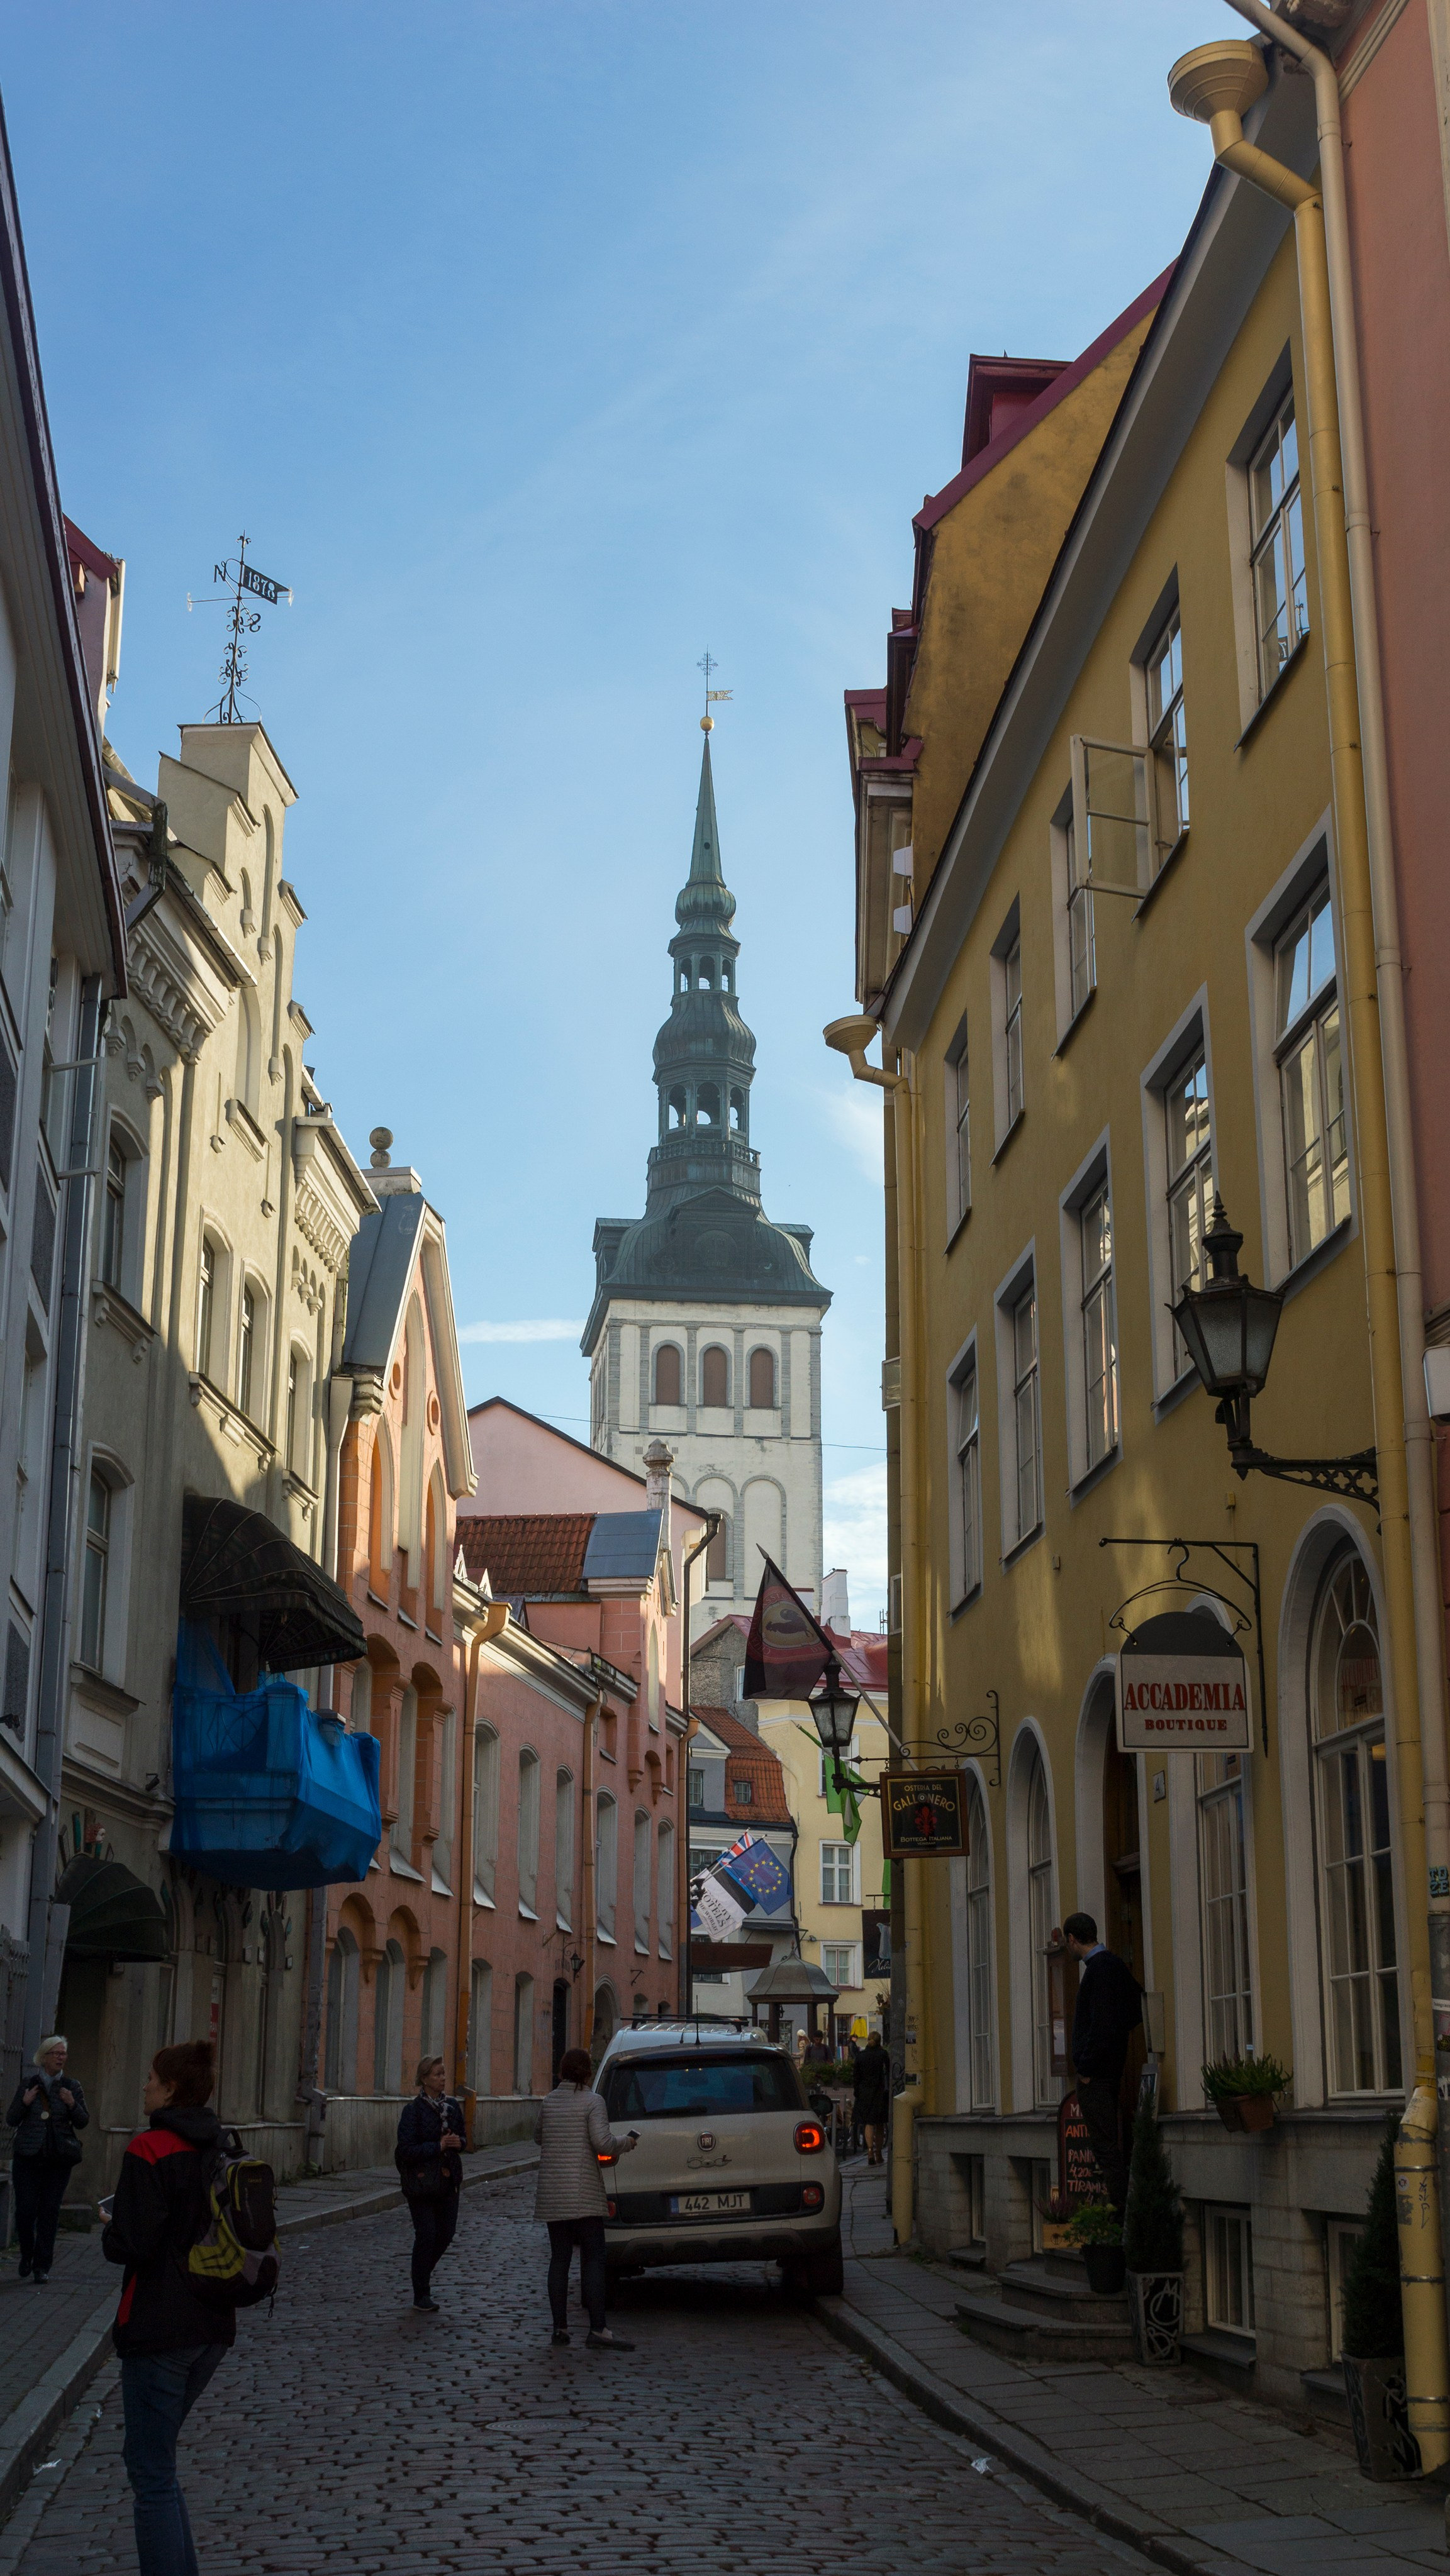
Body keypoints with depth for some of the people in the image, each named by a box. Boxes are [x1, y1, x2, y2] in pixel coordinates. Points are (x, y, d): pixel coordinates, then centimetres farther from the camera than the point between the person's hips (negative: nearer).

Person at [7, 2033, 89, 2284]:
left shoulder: (72, 2086, 6)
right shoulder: (28, 2083, 4)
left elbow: (83, 2122, 6)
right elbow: (11, 2119, 6)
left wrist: (72, 2105, -12)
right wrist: (25, 2102, -12)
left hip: (59, 2158, 1)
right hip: (28, 2156, -1)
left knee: (50, 2211, -1)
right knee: (26, 2209, -4)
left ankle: (42, 2266, 6)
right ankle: (27, 2256, 21)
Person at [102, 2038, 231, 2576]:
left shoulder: (150, 2149, -16)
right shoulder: (222, 2148, 7)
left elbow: (131, 2245, -19)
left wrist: (110, 2231, 1)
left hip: (160, 2327, -8)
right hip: (214, 2326, 8)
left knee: (151, 2472, 0)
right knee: (154, 2458, 23)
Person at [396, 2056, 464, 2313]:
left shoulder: (452, 2105, 8)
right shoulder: (413, 2109, -11)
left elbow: (462, 2138, 18)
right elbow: (407, 2149, -16)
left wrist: (458, 2143, -6)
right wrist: (438, 2146, -22)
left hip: (449, 2180, 6)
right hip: (421, 2182, -6)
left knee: (446, 2235, 7)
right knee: (426, 2236, -5)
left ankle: (423, 2273, 33)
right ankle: (421, 2295, 8)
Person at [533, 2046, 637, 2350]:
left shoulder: (549, 2102, 8)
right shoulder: (592, 2102, -7)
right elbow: (602, 2142, -16)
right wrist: (627, 2143, 2)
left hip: (551, 2194, 5)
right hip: (583, 2193, -5)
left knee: (559, 2258, 9)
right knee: (593, 2258, -4)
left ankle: (560, 2327, 9)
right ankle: (597, 2330, -10)